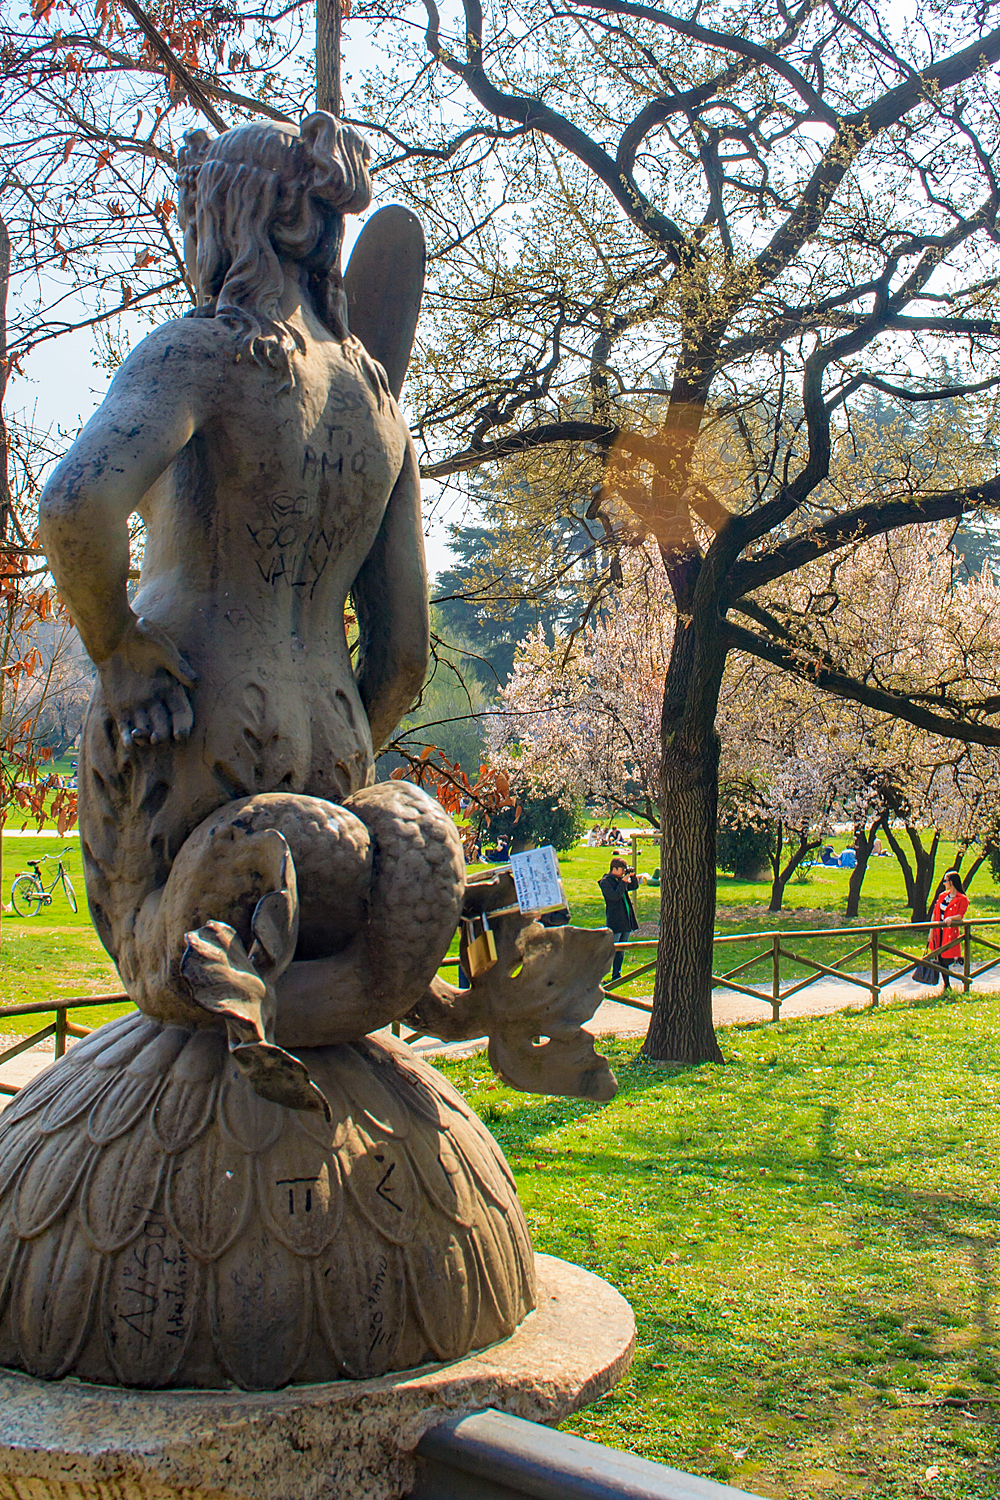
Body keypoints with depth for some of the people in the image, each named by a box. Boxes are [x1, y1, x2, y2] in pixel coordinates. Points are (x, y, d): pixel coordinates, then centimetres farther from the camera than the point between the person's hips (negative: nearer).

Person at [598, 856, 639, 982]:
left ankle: (616, 974, 22)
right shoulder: (605, 881, -10)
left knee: (621, 949, 13)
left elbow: (634, 887, 24)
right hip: (614, 921, -8)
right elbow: (615, 896, -22)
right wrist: (623, 882, -18)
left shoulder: (620, 879, 12)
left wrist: (633, 876, 6)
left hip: (626, 920, 8)